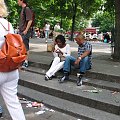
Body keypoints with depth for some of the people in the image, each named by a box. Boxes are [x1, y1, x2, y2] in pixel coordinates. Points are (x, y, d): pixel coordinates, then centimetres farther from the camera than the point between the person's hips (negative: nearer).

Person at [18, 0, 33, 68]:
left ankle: (26, 62, 0)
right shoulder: (22, 9, 16)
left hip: (25, 32, -10)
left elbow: (30, 20, -19)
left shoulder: (27, 9, -12)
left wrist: (26, 30, -21)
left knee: (26, 47, -5)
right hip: (21, 32, 10)